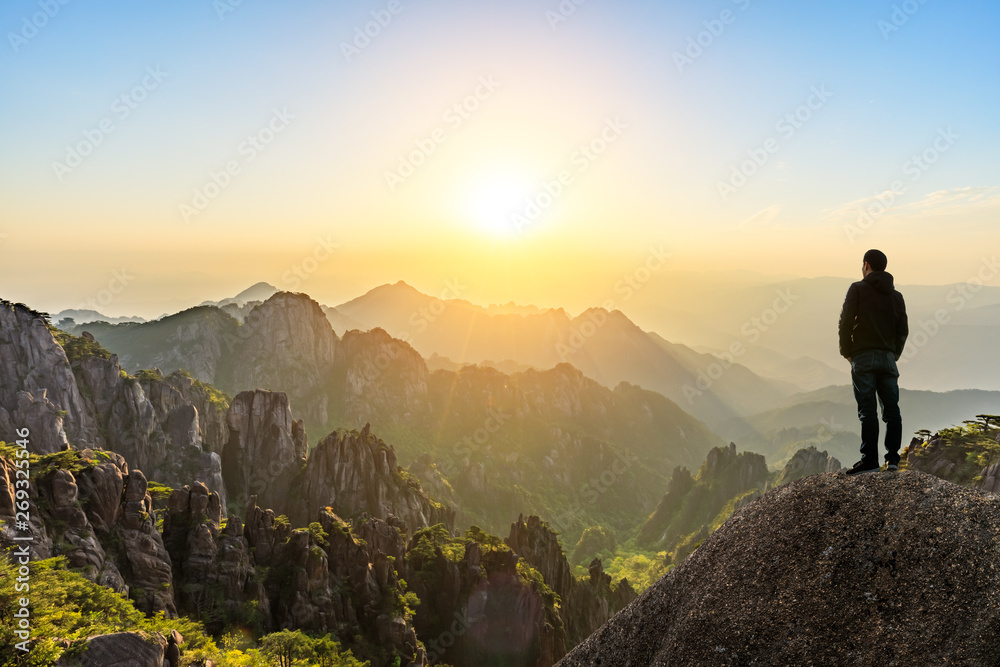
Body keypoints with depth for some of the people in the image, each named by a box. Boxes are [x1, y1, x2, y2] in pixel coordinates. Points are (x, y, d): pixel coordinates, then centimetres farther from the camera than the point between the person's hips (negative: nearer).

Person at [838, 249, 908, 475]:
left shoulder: (858, 289, 0)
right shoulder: (896, 295, 16)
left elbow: (846, 321, -8)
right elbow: (903, 330, 13)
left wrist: (846, 352, 1)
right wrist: (894, 355, 19)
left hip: (863, 357, -5)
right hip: (888, 358, 5)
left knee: (867, 410, -7)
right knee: (892, 409, 6)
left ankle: (870, 459, -8)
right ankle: (892, 458, 3)